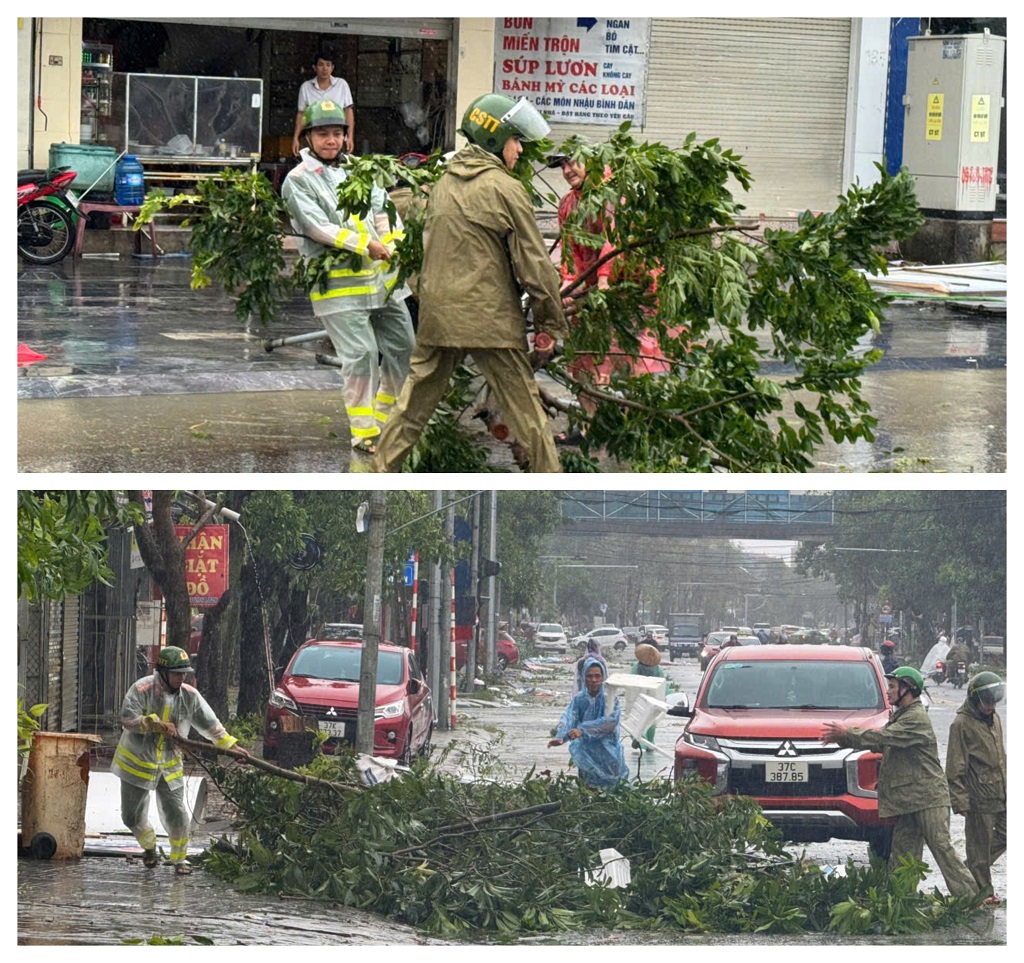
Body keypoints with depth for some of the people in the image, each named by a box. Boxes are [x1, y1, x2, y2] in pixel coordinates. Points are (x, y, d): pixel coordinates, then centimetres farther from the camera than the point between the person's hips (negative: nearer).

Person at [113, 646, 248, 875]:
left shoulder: (190, 696, -5)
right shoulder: (143, 689, -18)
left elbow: (209, 724, 3)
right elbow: (127, 718, -25)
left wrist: (230, 745, -1)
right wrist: (156, 723, -30)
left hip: (170, 766, 2)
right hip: (136, 762, -2)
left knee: (176, 814, -5)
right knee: (132, 815, 7)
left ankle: (180, 858, 14)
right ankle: (148, 846, 36)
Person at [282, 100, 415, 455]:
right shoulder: (298, 182, -3)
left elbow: (383, 209, 9)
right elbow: (318, 227, -15)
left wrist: (396, 245, -10)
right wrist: (368, 246, -19)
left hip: (382, 278, 7)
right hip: (338, 284, -7)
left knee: (403, 347, 11)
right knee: (361, 354, -12)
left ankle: (384, 418, 28)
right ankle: (363, 433, -1)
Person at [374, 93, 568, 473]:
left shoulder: (443, 184, 11)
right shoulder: (505, 189, -9)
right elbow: (534, 265, -8)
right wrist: (550, 325, -1)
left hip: (437, 315, 5)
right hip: (491, 320, -5)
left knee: (414, 403, 12)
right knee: (525, 409, 2)